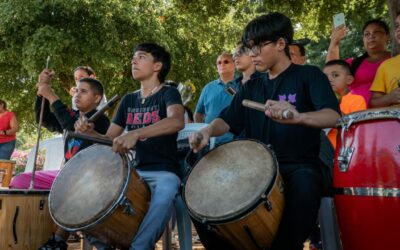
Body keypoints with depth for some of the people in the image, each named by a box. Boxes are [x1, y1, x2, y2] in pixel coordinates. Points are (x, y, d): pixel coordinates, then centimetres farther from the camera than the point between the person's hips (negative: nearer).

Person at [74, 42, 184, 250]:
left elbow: (177, 121, -27)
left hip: (164, 172, -6)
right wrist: (89, 132, -9)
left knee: (164, 194, -39)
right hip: (134, 171, 6)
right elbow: (108, 139, 14)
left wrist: (136, 134, -41)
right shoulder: (128, 100, 15)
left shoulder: (168, 93, -3)